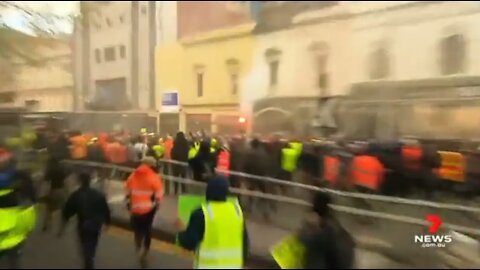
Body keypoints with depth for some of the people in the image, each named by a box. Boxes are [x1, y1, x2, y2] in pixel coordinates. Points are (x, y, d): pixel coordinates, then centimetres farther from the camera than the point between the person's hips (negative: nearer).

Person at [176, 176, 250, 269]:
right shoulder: (237, 210, -1)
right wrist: (241, 260, 21)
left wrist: (181, 232, 7)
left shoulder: (201, 214, -16)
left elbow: (189, 242, -13)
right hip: (233, 265, 4)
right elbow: (245, 241, 5)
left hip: (208, 265, -4)